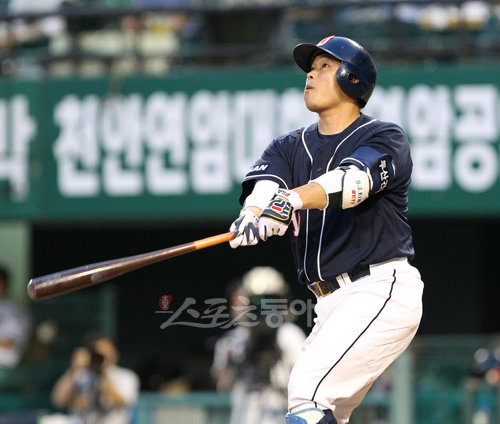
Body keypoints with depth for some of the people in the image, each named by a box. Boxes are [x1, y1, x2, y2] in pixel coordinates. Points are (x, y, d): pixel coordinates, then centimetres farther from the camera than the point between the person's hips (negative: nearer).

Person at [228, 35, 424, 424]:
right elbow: (263, 185, -6)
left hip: (382, 289, -8)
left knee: (310, 392, -24)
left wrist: (292, 200, -44)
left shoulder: (386, 139, -2)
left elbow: (353, 180, -24)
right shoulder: (289, 147, 16)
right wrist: (253, 213, -32)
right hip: (332, 303, 8)